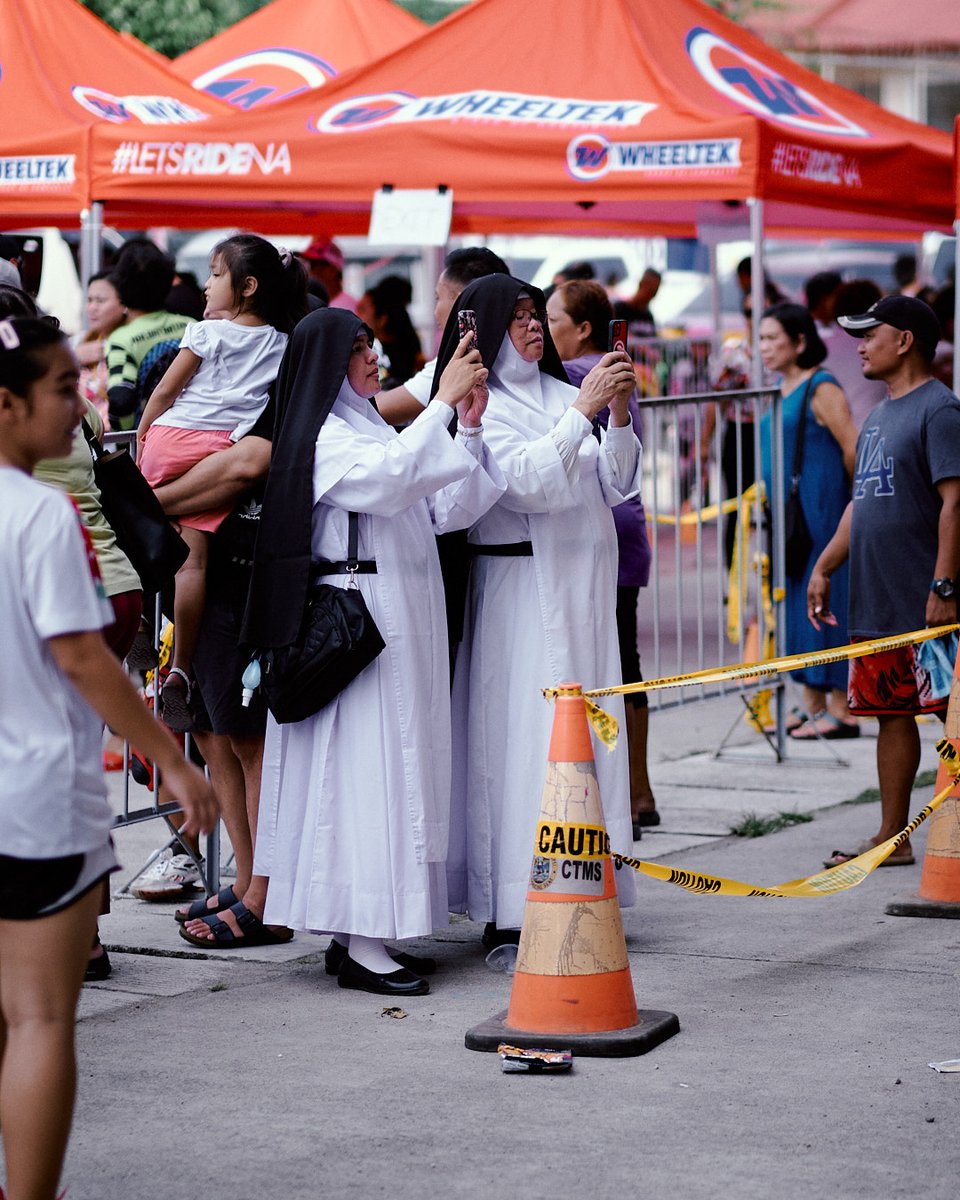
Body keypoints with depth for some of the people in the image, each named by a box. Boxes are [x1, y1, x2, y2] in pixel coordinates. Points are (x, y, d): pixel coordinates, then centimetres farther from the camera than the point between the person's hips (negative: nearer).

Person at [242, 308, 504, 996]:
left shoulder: (373, 429, 21)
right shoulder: (324, 437, -7)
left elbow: (446, 511, 14)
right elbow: (388, 479, -27)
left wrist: (469, 427, 4)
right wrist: (444, 403, -22)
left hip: (406, 622, 9)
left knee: (396, 769, 8)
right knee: (364, 766, -10)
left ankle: (357, 934, 12)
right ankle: (361, 947, -9)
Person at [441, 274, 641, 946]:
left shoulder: (562, 393, 14)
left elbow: (612, 488, 11)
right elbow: (528, 482, -17)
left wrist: (619, 417, -3)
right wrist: (584, 411, -18)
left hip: (584, 588, 7)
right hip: (523, 587, -7)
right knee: (522, 738, -9)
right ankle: (510, 914, -7)